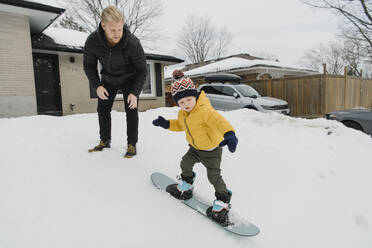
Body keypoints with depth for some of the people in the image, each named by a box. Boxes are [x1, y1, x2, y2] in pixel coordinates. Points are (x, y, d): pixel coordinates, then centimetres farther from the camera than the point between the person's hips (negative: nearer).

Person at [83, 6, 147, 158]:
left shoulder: (133, 43, -33)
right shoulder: (92, 41, -26)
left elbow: (142, 70, -20)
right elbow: (89, 65, -8)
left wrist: (135, 92, -28)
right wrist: (96, 85, -21)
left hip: (129, 79, -3)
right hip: (108, 79, 3)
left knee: (131, 110, -11)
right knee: (103, 109, 4)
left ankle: (132, 144, 1)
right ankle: (105, 141, 20)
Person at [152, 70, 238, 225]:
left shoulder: (205, 110, -32)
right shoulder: (183, 113, -4)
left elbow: (218, 120, -45)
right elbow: (180, 125, 16)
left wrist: (229, 134, -64)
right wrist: (166, 124, 2)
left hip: (212, 149, -8)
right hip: (195, 148, 8)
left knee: (214, 176, -6)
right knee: (185, 163, 17)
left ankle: (222, 200, 16)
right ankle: (185, 186, 46)